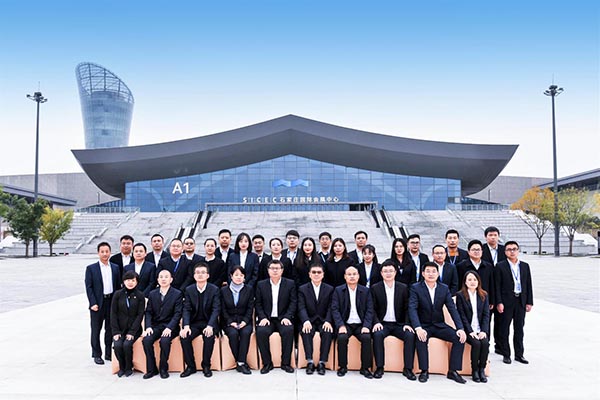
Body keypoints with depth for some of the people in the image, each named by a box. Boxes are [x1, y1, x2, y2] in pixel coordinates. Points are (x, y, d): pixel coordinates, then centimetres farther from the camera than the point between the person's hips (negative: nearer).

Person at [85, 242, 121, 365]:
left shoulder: (115, 267, 8)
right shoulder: (91, 268, -1)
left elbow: (118, 286, 9)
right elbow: (88, 287, -5)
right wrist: (93, 303, -12)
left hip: (112, 302, 3)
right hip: (98, 303, -3)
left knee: (110, 329, 10)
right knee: (96, 330, 6)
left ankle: (108, 353, 22)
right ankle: (97, 355, 17)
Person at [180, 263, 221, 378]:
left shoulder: (214, 289, -4)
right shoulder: (189, 289, 3)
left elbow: (216, 309, -11)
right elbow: (186, 309, -3)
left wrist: (210, 326, -26)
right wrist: (186, 326, -20)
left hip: (209, 322, -2)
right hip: (194, 323, 2)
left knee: (209, 337, -31)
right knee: (184, 336, -24)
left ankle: (206, 365, -11)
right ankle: (190, 366, -6)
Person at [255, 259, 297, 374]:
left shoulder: (290, 284, 5)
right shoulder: (261, 285, 7)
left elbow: (293, 302, 0)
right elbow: (258, 304, 6)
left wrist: (287, 317, -13)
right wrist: (263, 317, -10)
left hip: (283, 318, -1)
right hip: (267, 318, 1)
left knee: (288, 330, -32)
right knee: (261, 332, -29)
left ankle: (286, 363, -16)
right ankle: (267, 363, -13)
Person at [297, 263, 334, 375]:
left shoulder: (330, 289, 10)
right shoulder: (302, 289, 7)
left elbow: (330, 308, 1)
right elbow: (301, 308, -5)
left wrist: (328, 321, -18)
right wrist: (306, 321, -25)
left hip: (324, 321, 0)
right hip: (309, 321, 0)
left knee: (328, 332, -30)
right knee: (306, 332, -32)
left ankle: (322, 362, -24)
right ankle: (310, 362, -25)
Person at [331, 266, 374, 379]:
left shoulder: (365, 291, 7)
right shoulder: (338, 290, 3)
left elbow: (369, 310, 2)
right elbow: (335, 309, -4)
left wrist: (366, 326, -12)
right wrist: (341, 325, -17)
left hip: (360, 324, 1)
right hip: (345, 324, -1)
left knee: (366, 337, -27)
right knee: (342, 338, -29)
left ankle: (365, 368, -10)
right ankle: (342, 367, -10)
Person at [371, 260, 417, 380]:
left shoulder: (403, 288, 6)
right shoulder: (375, 288, 3)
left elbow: (407, 308, 5)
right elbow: (373, 309, 1)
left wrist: (407, 324, -9)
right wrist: (376, 322, -15)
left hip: (399, 324, 1)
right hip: (383, 324, -1)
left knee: (410, 335, -26)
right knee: (377, 335, -32)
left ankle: (408, 369, -14)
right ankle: (379, 367, -20)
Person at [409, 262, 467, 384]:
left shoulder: (444, 288, 2)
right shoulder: (416, 288, -9)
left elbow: (452, 309, -2)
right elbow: (412, 309, -19)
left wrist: (460, 328, -16)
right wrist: (418, 328, -35)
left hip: (439, 325, 4)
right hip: (423, 326, -4)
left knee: (460, 338, -17)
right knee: (422, 338, -35)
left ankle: (453, 371, -7)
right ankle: (424, 371, -20)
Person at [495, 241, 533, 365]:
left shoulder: (525, 266, 9)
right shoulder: (500, 266, -3)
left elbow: (529, 285, 9)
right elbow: (497, 286, -6)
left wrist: (529, 302, 4)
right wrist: (499, 302, -11)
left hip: (521, 301, 3)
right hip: (506, 302, -3)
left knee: (519, 329, 10)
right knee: (504, 329, 4)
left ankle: (519, 354, 20)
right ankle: (506, 355, 14)